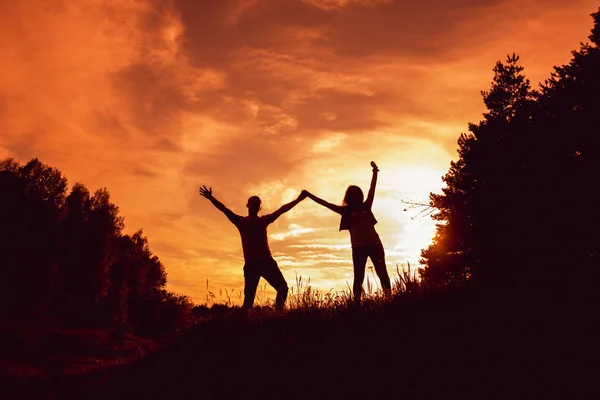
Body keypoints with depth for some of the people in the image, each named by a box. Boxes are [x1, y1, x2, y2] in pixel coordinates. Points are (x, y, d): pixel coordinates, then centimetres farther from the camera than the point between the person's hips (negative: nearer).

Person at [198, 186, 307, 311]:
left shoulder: (264, 220, 15)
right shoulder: (241, 221, 8)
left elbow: (282, 209, 13)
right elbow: (225, 209, -2)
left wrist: (298, 199, 11)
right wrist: (211, 198, -14)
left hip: (267, 261, 3)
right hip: (251, 263, -3)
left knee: (283, 288, -8)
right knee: (249, 295, -7)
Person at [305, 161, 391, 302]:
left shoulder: (366, 207, 12)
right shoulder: (346, 210, 7)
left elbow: (372, 189, 9)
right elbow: (326, 204, 6)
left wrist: (375, 172, 3)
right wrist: (309, 195, 5)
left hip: (374, 244, 2)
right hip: (358, 247, -1)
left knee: (382, 272, -1)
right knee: (358, 277, -2)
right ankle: (357, 303, -4)